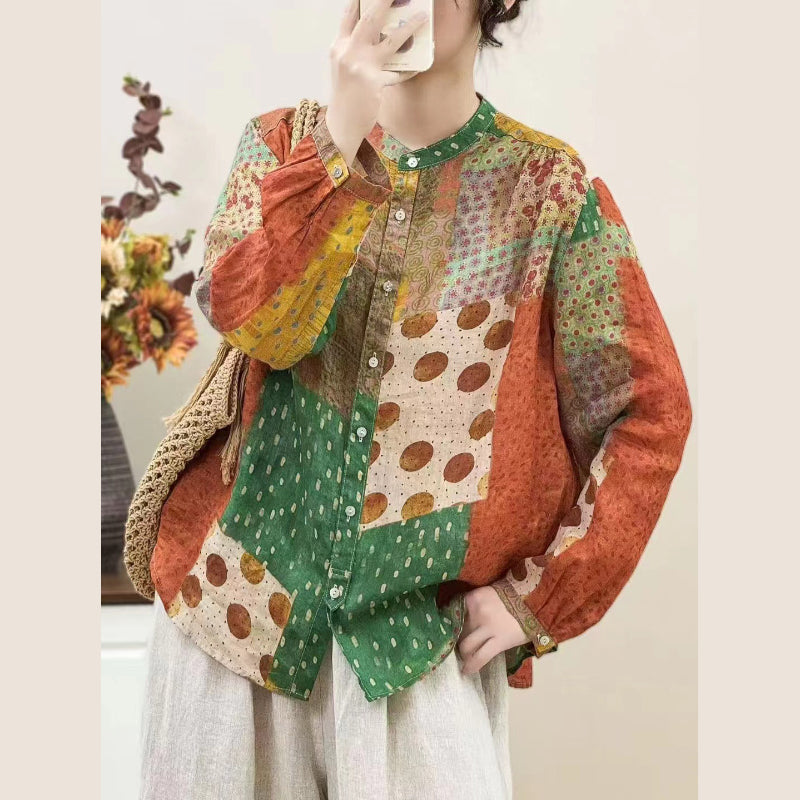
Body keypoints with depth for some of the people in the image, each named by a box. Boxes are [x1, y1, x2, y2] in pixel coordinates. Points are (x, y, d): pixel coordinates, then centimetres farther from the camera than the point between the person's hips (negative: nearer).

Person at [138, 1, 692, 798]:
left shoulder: (551, 186, -5)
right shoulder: (284, 141, 3)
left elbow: (650, 413, -4)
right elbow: (246, 318, -14)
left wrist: (544, 597, -6)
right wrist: (342, 141, -22)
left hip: (423, 623, -2)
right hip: (242, 592, 3)